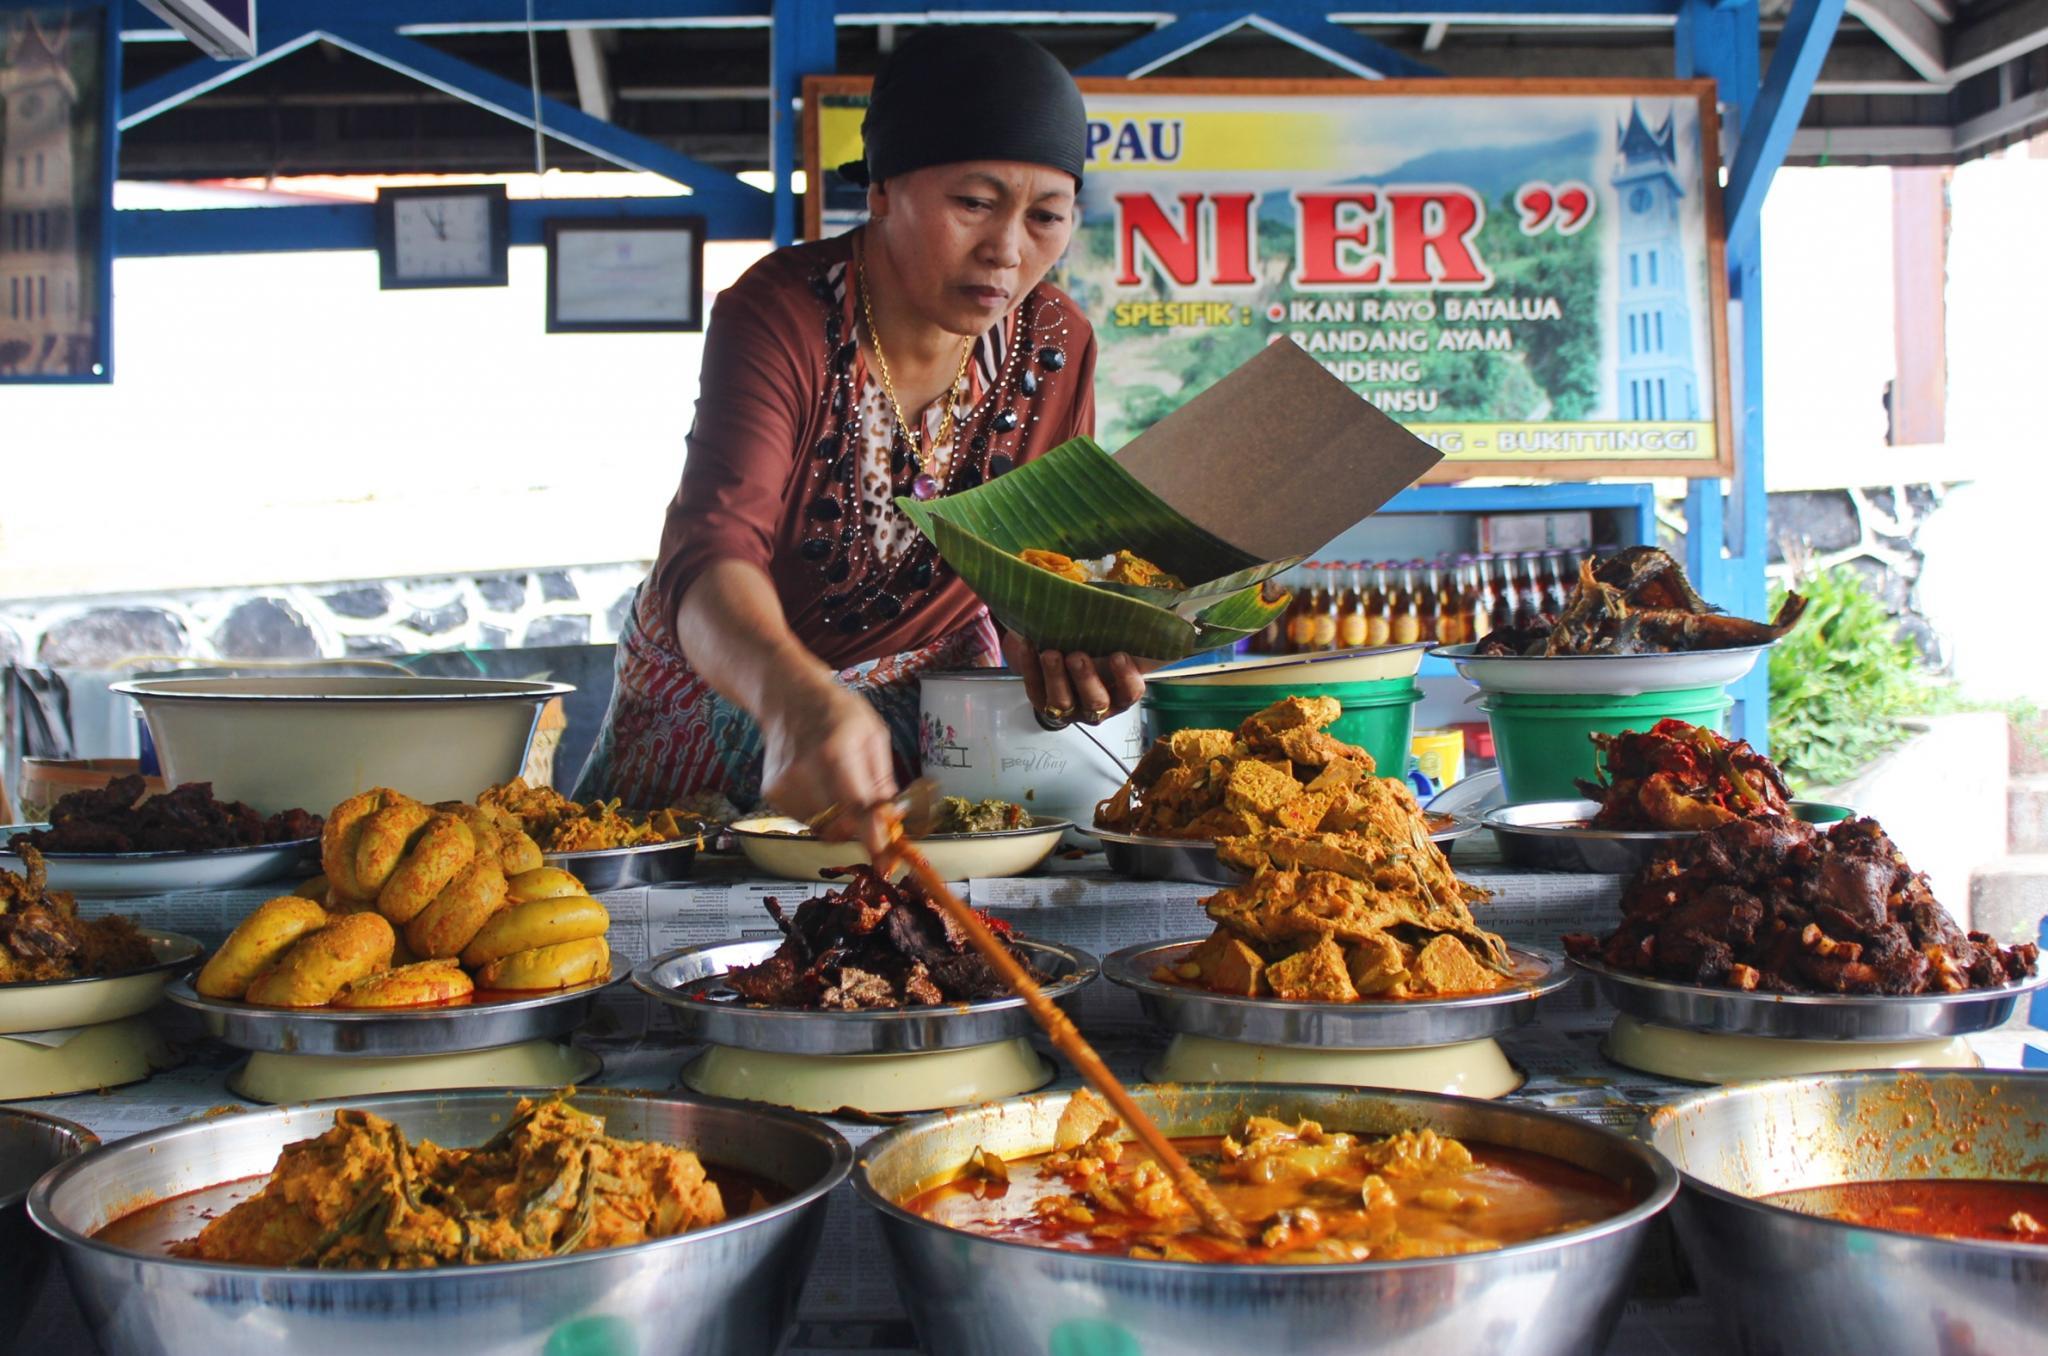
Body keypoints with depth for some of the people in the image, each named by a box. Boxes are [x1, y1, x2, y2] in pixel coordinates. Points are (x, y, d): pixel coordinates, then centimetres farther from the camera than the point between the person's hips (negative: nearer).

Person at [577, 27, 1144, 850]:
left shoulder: (1055, 346, -14)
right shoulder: (779, 317, -29)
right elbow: (711, 558, -44)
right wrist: (797, 701, -67)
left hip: (923, 688, 3)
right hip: (725, 684, -3)